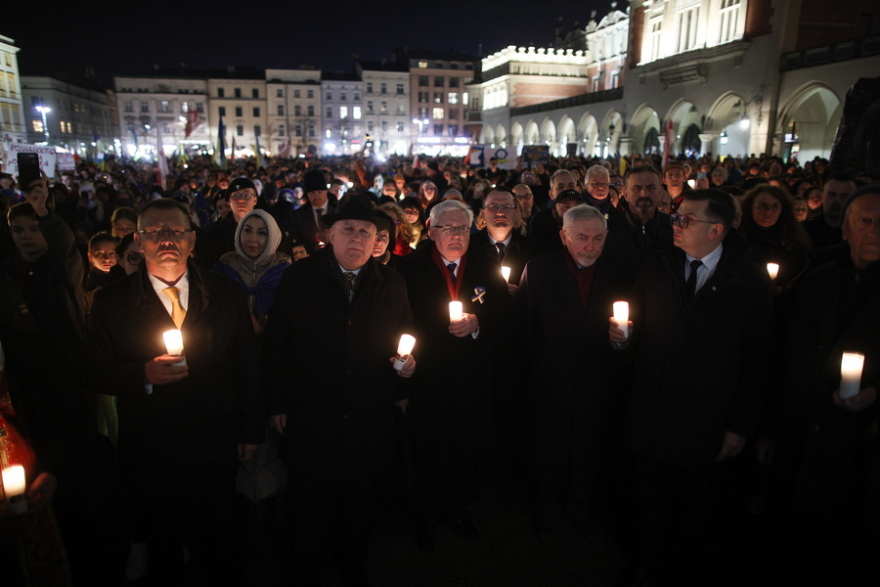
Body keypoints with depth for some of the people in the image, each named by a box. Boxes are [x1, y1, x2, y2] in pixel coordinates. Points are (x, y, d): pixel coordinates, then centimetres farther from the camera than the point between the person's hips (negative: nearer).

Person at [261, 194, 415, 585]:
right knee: (310, 507, 12)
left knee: (360, 501, 18)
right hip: (310, 417, -2)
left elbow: (405, 339, 13)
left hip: (369, 419, 2)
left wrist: (406, 363, -6)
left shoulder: (392, 284, 1)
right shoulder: (298, 278, -5)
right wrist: (278, 403, -1)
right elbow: (275, 344, -2)